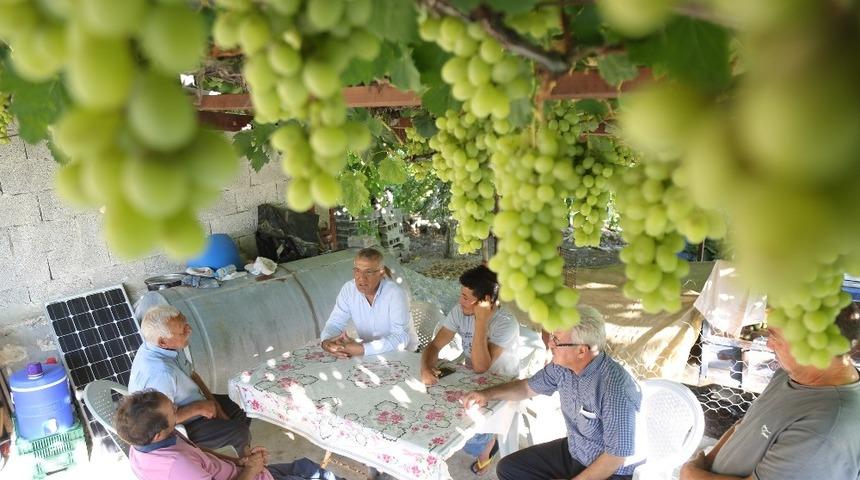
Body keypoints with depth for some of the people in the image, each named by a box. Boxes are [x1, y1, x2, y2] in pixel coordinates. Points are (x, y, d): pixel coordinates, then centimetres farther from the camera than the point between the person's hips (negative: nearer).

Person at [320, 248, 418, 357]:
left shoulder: (395, 293, -23)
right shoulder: (348, 289, -7)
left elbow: (400, 337, -28)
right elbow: (335, 323, -2)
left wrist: (362, 349, -38)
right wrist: (326, 342, -26)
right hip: (368, 351, 3)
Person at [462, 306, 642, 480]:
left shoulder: (615, 389, -32)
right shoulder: (563, 365, -9)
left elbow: (617, 456, -25)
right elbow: (529, 387, 10)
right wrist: (487, 394, -2)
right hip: (572, 451, 7)